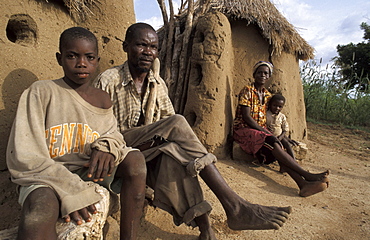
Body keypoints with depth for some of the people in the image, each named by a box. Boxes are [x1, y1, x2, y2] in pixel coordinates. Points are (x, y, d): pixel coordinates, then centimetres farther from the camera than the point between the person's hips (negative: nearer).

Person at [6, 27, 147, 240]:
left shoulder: (103, 100, 8)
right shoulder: (41, 93, -6)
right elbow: (23, 157, -11)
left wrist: (106, 146, -19)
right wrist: (72, 191, -21)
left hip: (90, 173, 5)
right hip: (47, 178, -4)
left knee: (135, 158, -17)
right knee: (41, 209, -37)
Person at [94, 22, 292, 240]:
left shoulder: (157, 83, 7)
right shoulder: (109, 81, -9)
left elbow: (169, 118, 9)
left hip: (150, 149, 5)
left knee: (175, 153, -32)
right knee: (177, 123, -29)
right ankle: (234, 205, -33)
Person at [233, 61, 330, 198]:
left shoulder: (267, 95, 15)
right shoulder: (247, 91, -6)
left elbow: (265, 118, 16)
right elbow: (246, 117, -13)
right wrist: (266, 132, -15)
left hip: (260, 130, 6)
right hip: (243, 130, -6)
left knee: (277, 150, -22)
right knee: (272, 142, -29)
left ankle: (302, 184, -37)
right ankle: (306, 175, -31)